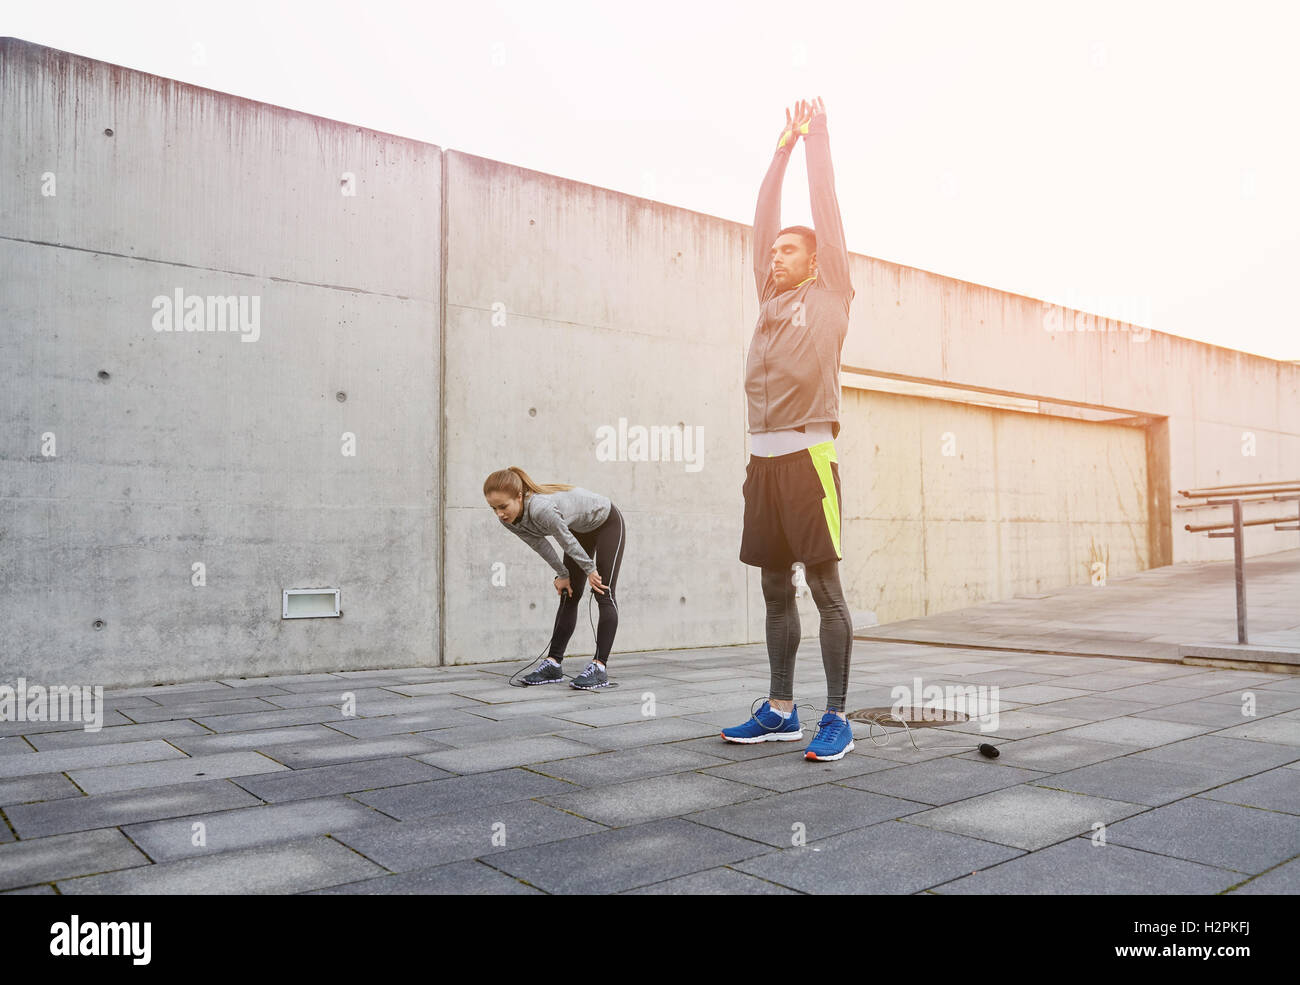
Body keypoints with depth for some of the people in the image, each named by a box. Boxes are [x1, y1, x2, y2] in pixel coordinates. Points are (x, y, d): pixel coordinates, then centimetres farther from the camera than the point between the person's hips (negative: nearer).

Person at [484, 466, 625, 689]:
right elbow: (540, 545, -3)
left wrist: (590, 570, -15)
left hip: (607, 522, -7)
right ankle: (553, 663, 7)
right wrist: (562, 575, 2)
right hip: (580, 528, 8)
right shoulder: (509, 520, -19)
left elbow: (567, 542, -28)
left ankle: (599, 667, -16)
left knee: (603, 594, -13)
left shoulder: (541, 508, -42)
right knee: (568, 595, 5)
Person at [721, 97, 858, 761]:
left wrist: (818, 141, 15)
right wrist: (783, 148, 26)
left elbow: (827, 214, 6)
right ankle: (780, 712, 18)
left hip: (807, 454, -6)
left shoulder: (829, 296, 6)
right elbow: (763, 220, 22)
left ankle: (837, 719, 1)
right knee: (775, 589, 9)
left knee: (824, 587, -5)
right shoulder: (771, 297, 20)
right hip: (763, 456, 6)